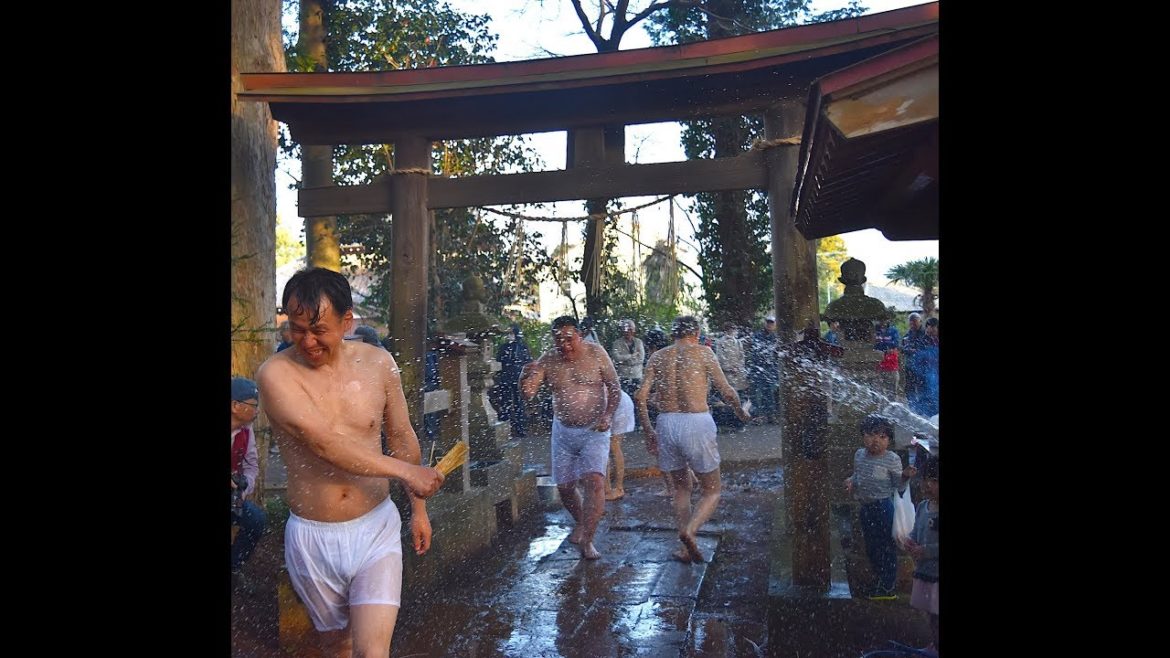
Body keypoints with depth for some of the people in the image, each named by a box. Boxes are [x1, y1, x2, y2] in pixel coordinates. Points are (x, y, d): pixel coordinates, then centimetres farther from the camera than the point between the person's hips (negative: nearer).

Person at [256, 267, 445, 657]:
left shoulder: (378, 363, -4)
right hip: (312, 537, 0)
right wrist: (406, 472, -18)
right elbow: (325, 442, -23)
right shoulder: (276, 373, -14)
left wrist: (418, 507, 14)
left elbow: (401, 436, 9)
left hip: (376, 527, 1)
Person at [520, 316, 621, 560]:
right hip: (563, 431, 3)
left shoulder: (595, 353, -8)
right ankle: (581, 523, 39)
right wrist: (525, 378, -30)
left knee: (594, 481, -20)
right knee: (564, 487, 11)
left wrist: (608, 415, -17)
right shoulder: (547, 361, -3)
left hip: (594, 431, -3)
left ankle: (586, 541, -11)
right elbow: (528, 394, -8)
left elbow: (614, 387, -2)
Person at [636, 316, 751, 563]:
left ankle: (687, 548, 16)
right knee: (711, 492, 11)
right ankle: (689, 530, -15)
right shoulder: (703, 352, 2)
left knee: (681, 487, 22)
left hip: (666, 424, 4)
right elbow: (726, 391, 2)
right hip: (697, 423, -3)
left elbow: (641, 396, 3)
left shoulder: (657, 357, 11)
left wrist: (648, 430, 13)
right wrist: (741, 413, 21)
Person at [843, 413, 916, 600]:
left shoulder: (892, 459, -11)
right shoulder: (859, 455, 4)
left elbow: (899, 487, -8)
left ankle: (887, 588, 14)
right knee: (871, 546, 18)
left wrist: (905, 476, -27)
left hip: (883, 506, -6)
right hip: (865, 507, 6)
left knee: (887, 547, 3)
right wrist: (850, 481, -2)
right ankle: (881, 580, 36)